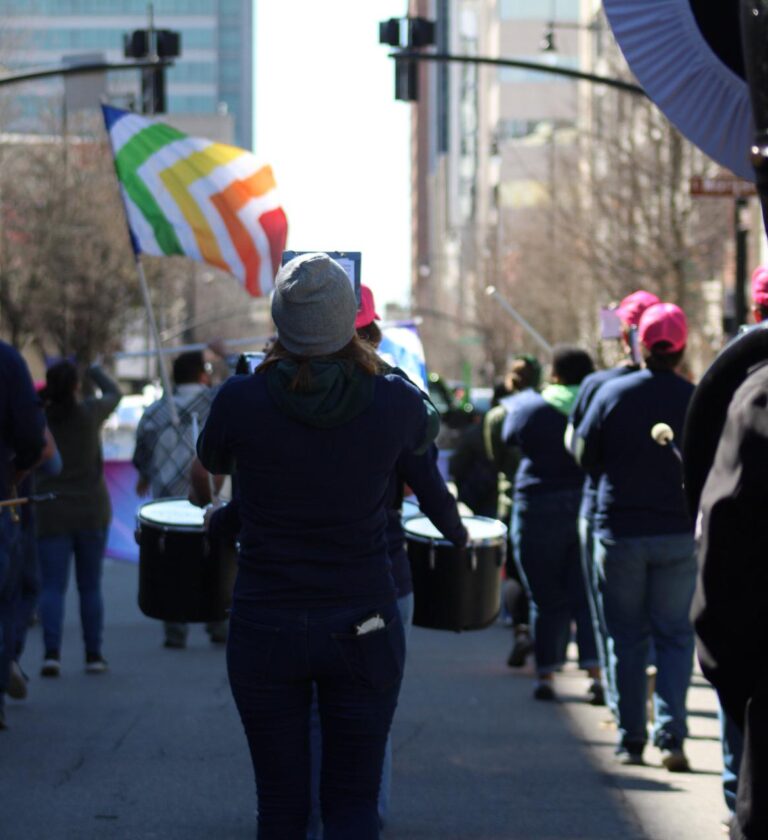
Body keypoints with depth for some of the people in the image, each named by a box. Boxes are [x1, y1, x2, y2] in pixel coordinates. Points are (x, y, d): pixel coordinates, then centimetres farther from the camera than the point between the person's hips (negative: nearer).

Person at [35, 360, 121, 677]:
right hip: (92, 511, 1)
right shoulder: (90, 412, -5)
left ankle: (52, 651, -17)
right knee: (90, 586, 11)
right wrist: (94, 369, 31)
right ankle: (93, 654, 12)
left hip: (50, 514, -1)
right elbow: (113, 393, 15)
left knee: (52, 586, -1)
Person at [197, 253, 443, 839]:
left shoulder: (241, 400, -11)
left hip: (264, 630, 0)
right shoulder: (393, 401, -9)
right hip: (362, 630, 0)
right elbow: (427, 432, 16)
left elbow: (212, 460, 12)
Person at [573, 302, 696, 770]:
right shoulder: (697, 400, -9)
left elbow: (584, 454, 2)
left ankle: (631, 741, 11)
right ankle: (672, 735, -6)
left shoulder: (612, 394, -8)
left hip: (619, 532, 1)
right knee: (675, 635, 8)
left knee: (628, 640, 10)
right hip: (678, 533, -1)